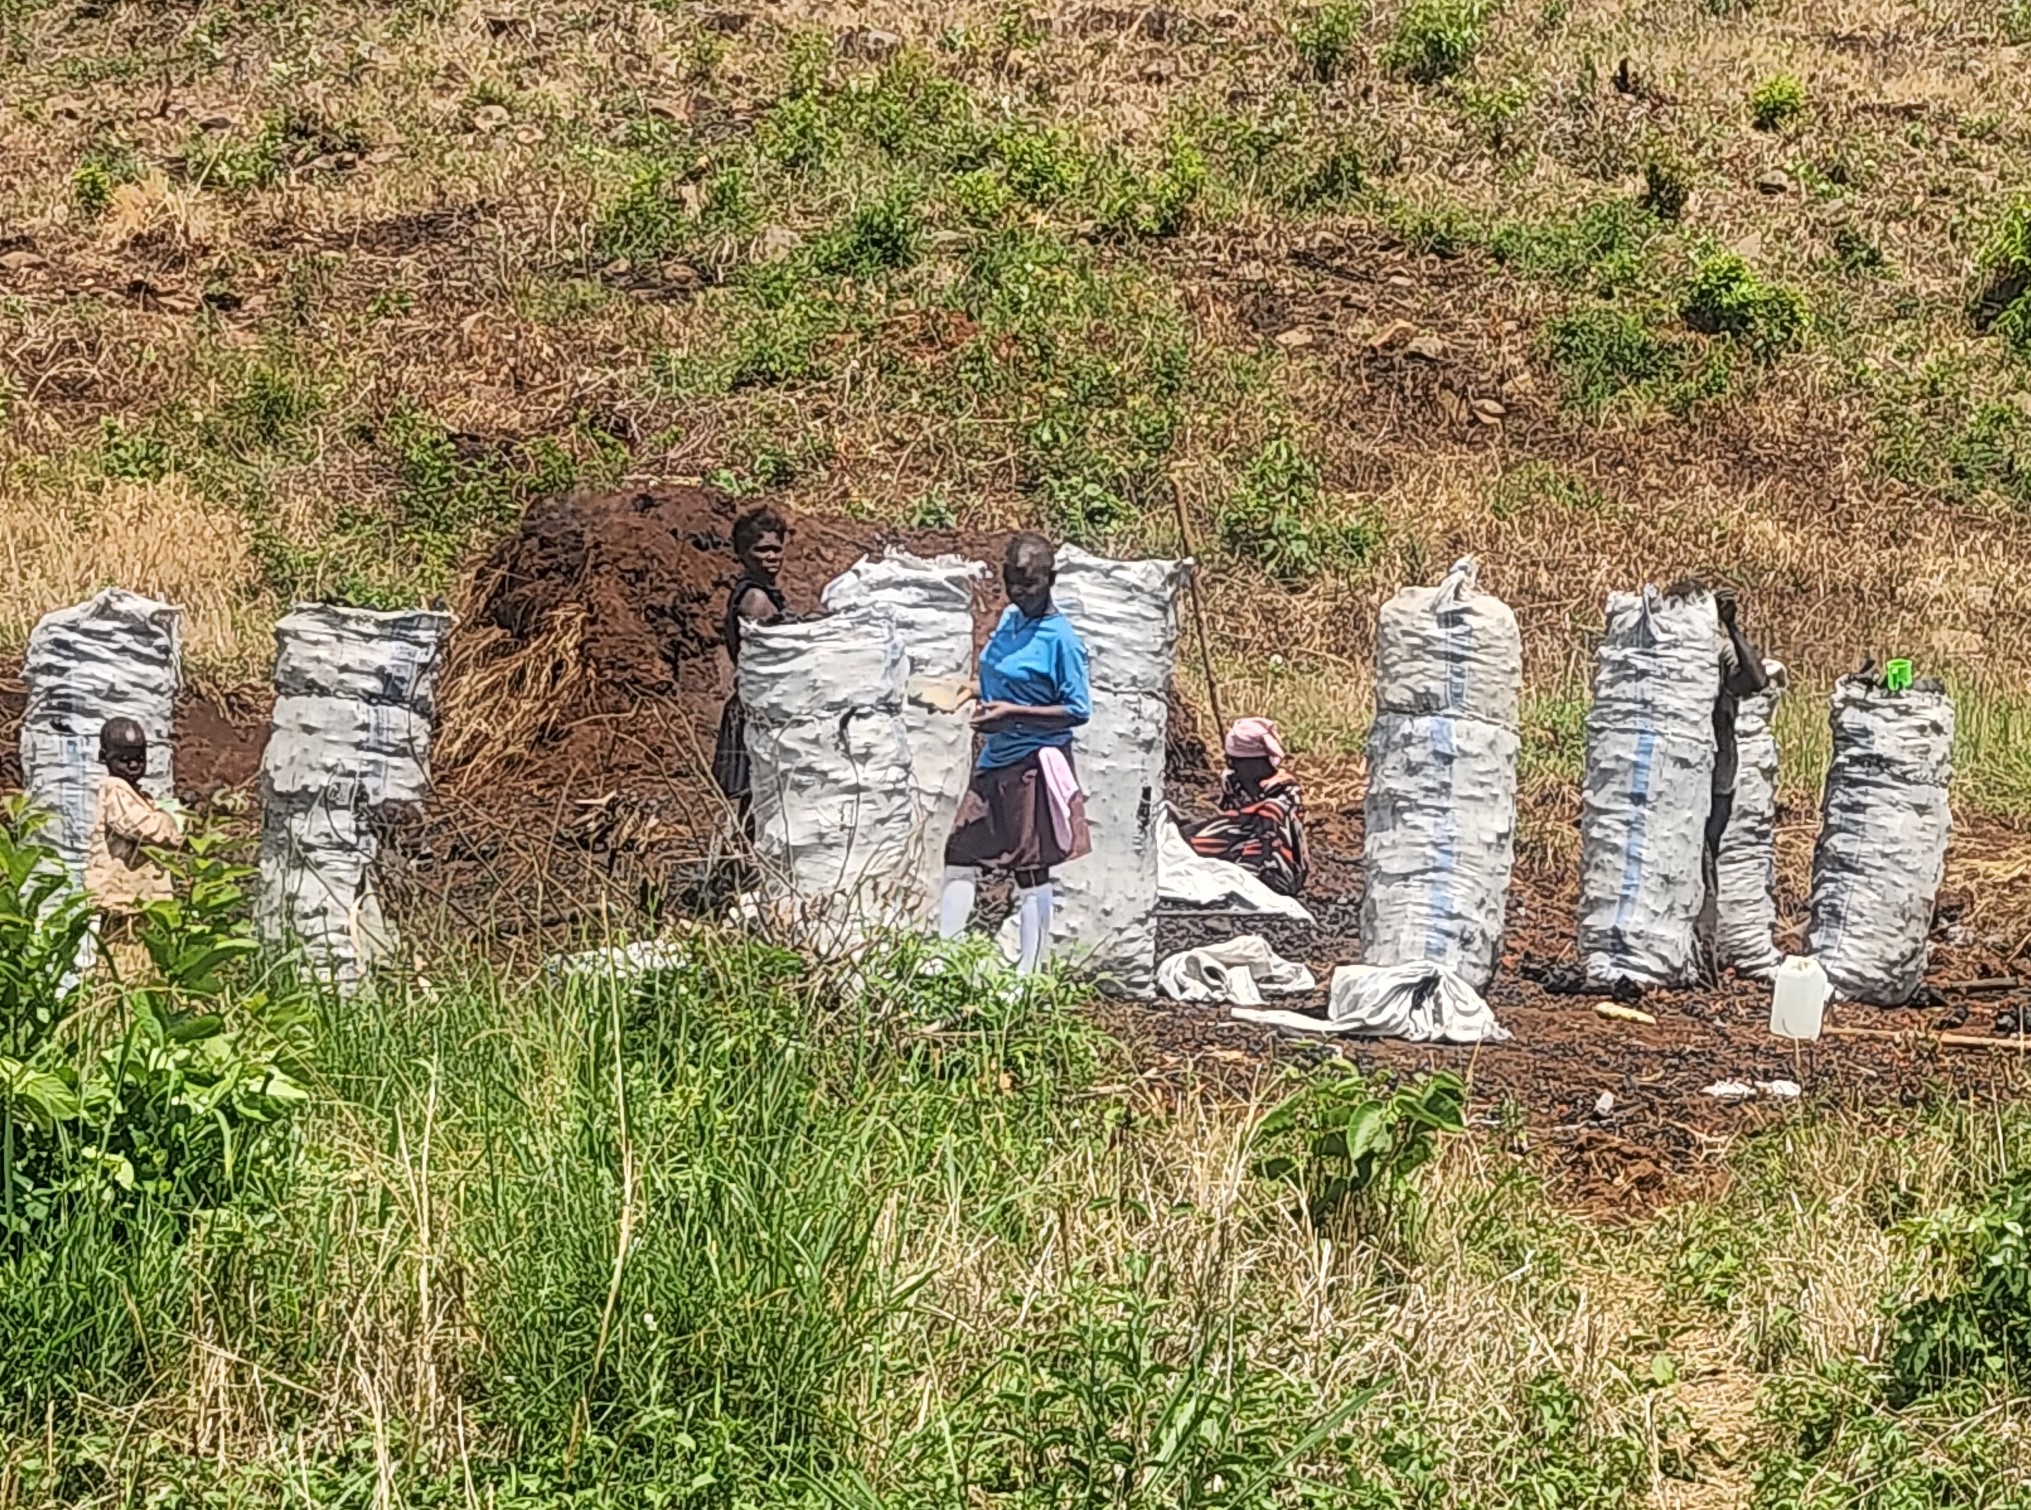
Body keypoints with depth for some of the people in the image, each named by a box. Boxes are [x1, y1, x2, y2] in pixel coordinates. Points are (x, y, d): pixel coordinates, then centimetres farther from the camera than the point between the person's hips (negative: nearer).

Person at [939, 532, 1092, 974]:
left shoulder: (1060, 638, -14)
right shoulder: (1009, 620, 9)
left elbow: (1079, 710, -16)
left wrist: (1014, 713, -23)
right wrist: (987, 708, 6)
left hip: (1034, 765, -8)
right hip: (995, 758, 8)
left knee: (1031, 871, 0)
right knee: (959, 856, 9)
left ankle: (1029, 973, 8)